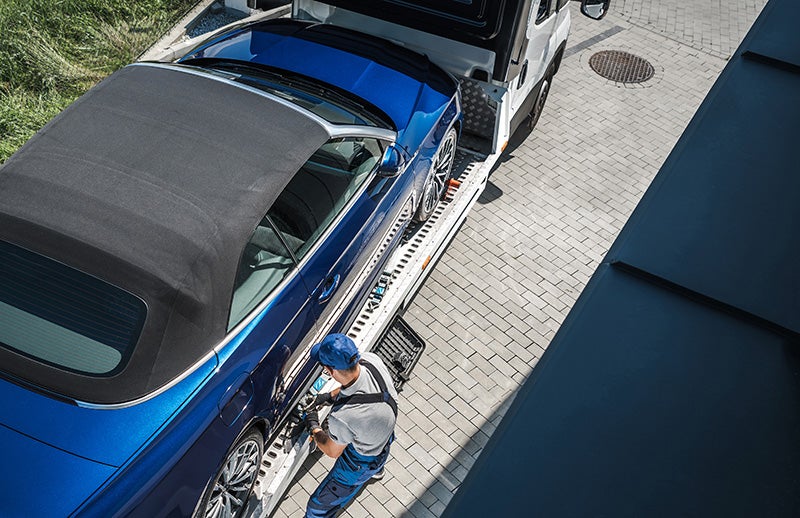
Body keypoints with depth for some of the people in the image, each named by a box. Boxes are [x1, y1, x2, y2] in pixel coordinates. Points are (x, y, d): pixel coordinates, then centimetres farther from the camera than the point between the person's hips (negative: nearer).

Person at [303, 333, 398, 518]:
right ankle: (376, 471, 77)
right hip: (385, 440, 7)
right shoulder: (371, 360, -30)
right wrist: (330, 395, -1)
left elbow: (333, 452, -19)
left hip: (361, 464, -7)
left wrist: (313, 427, -2)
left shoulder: (342, 417, -45)